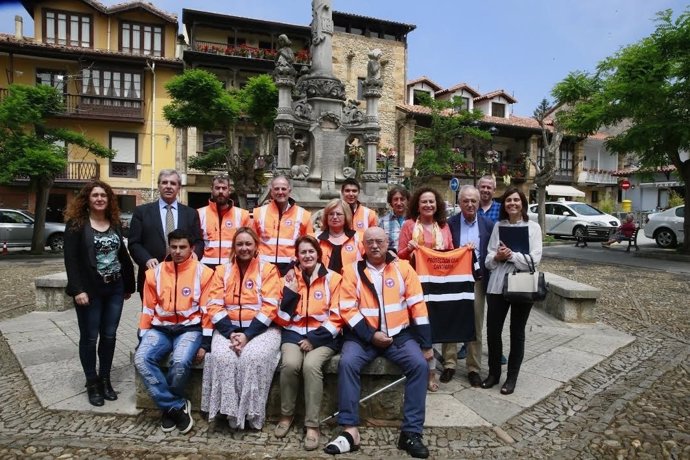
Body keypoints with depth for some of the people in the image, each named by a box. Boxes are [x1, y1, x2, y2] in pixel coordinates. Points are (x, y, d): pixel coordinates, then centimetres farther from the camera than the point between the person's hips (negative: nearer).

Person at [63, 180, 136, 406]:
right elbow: (71, 259, -11)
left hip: (114, 288, 4)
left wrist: (129, 284, 12)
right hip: (89, 289, -4)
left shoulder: (115, 223, 9)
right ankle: (92, 383, 20)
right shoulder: (76, 223, -5)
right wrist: (78, 289, -18)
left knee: (109, 336, 9)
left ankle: (105, 379, 23)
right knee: (89, 337, 6)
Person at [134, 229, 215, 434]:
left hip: (189, 328, -3)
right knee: (141, 359, -24)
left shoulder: (203, 272, -2)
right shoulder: (155, 273, 8)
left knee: (180, 362, -31)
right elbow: (148, 309, 12)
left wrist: (205, 343, -8)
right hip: (160, 328, 4)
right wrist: (143, 339, 6)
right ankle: (177, 407, -12)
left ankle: (169, 407, 0)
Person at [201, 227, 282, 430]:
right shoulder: (222, 270, 11)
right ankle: (230, 411, -12)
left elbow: (269, 308, -8)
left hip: (261, 329, -2)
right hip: (228, 328, 3)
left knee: (255, 357, -30)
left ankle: (252, 413, -12)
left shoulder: (268, 270, 1)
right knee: (222, 356, -27)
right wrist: (231, 333, -14)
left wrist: (247, 335, -18)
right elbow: (214, 306, 1)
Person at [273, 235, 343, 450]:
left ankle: (312, 425, -13)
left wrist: (314, 339, -12)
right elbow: (283, 319, 3)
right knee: (290, 363, -27)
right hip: (294, 332, 2)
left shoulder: (333, 278, -1)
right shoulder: (289, 278, 5)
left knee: (311, 365, -29)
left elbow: (336, 317, -3)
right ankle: (286, 414, 0)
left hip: (323, 335, -2)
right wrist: (290, 292, -11)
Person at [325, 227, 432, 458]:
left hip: (399, 334, 1)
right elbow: (347, 309, -5)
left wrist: (426, 344, -2)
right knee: (347, 363, -26)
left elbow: (417, 306, 1)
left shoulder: (403, 267, 3)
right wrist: (371, 335, -14)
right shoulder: (352, 271, 0)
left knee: (420, 364, -22)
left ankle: (411, 432, -10)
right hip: (363, 335, -1)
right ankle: (350, 430, -15)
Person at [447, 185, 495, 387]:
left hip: (477, 280, 1)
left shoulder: (488, 225, 4)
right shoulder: (449, 223, 0)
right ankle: (449, 364, 20)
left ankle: (473, 368, 21)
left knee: (476, 326, 8)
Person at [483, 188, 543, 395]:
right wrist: (497, 256, -15)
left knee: (517, 332, 9)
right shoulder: (498, 226, 8)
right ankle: (493, 373, 23)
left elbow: (534, 259, -8)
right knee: (492, 330, 5)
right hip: (497, 284, 2)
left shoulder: (533, 227, 1)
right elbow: (489, 259, 5)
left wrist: (511, 255, -16)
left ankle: (512, 377, 22)